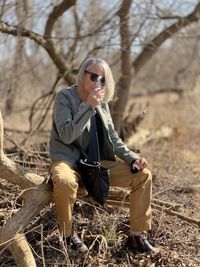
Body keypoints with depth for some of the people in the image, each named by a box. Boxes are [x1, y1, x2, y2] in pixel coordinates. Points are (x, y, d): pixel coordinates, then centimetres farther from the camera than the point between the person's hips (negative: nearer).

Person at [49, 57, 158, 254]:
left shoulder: (102, 102, 9)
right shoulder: (64, 97, -8)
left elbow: (113, 138, 12)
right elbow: (66, 136, -21)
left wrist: (132, 158, -3)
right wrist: (88, 107, -24)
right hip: (68, 162, -6)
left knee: (143, 175, -8)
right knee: (65, 182, -41)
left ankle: (136, 235, 0)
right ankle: (67, 235, -14)